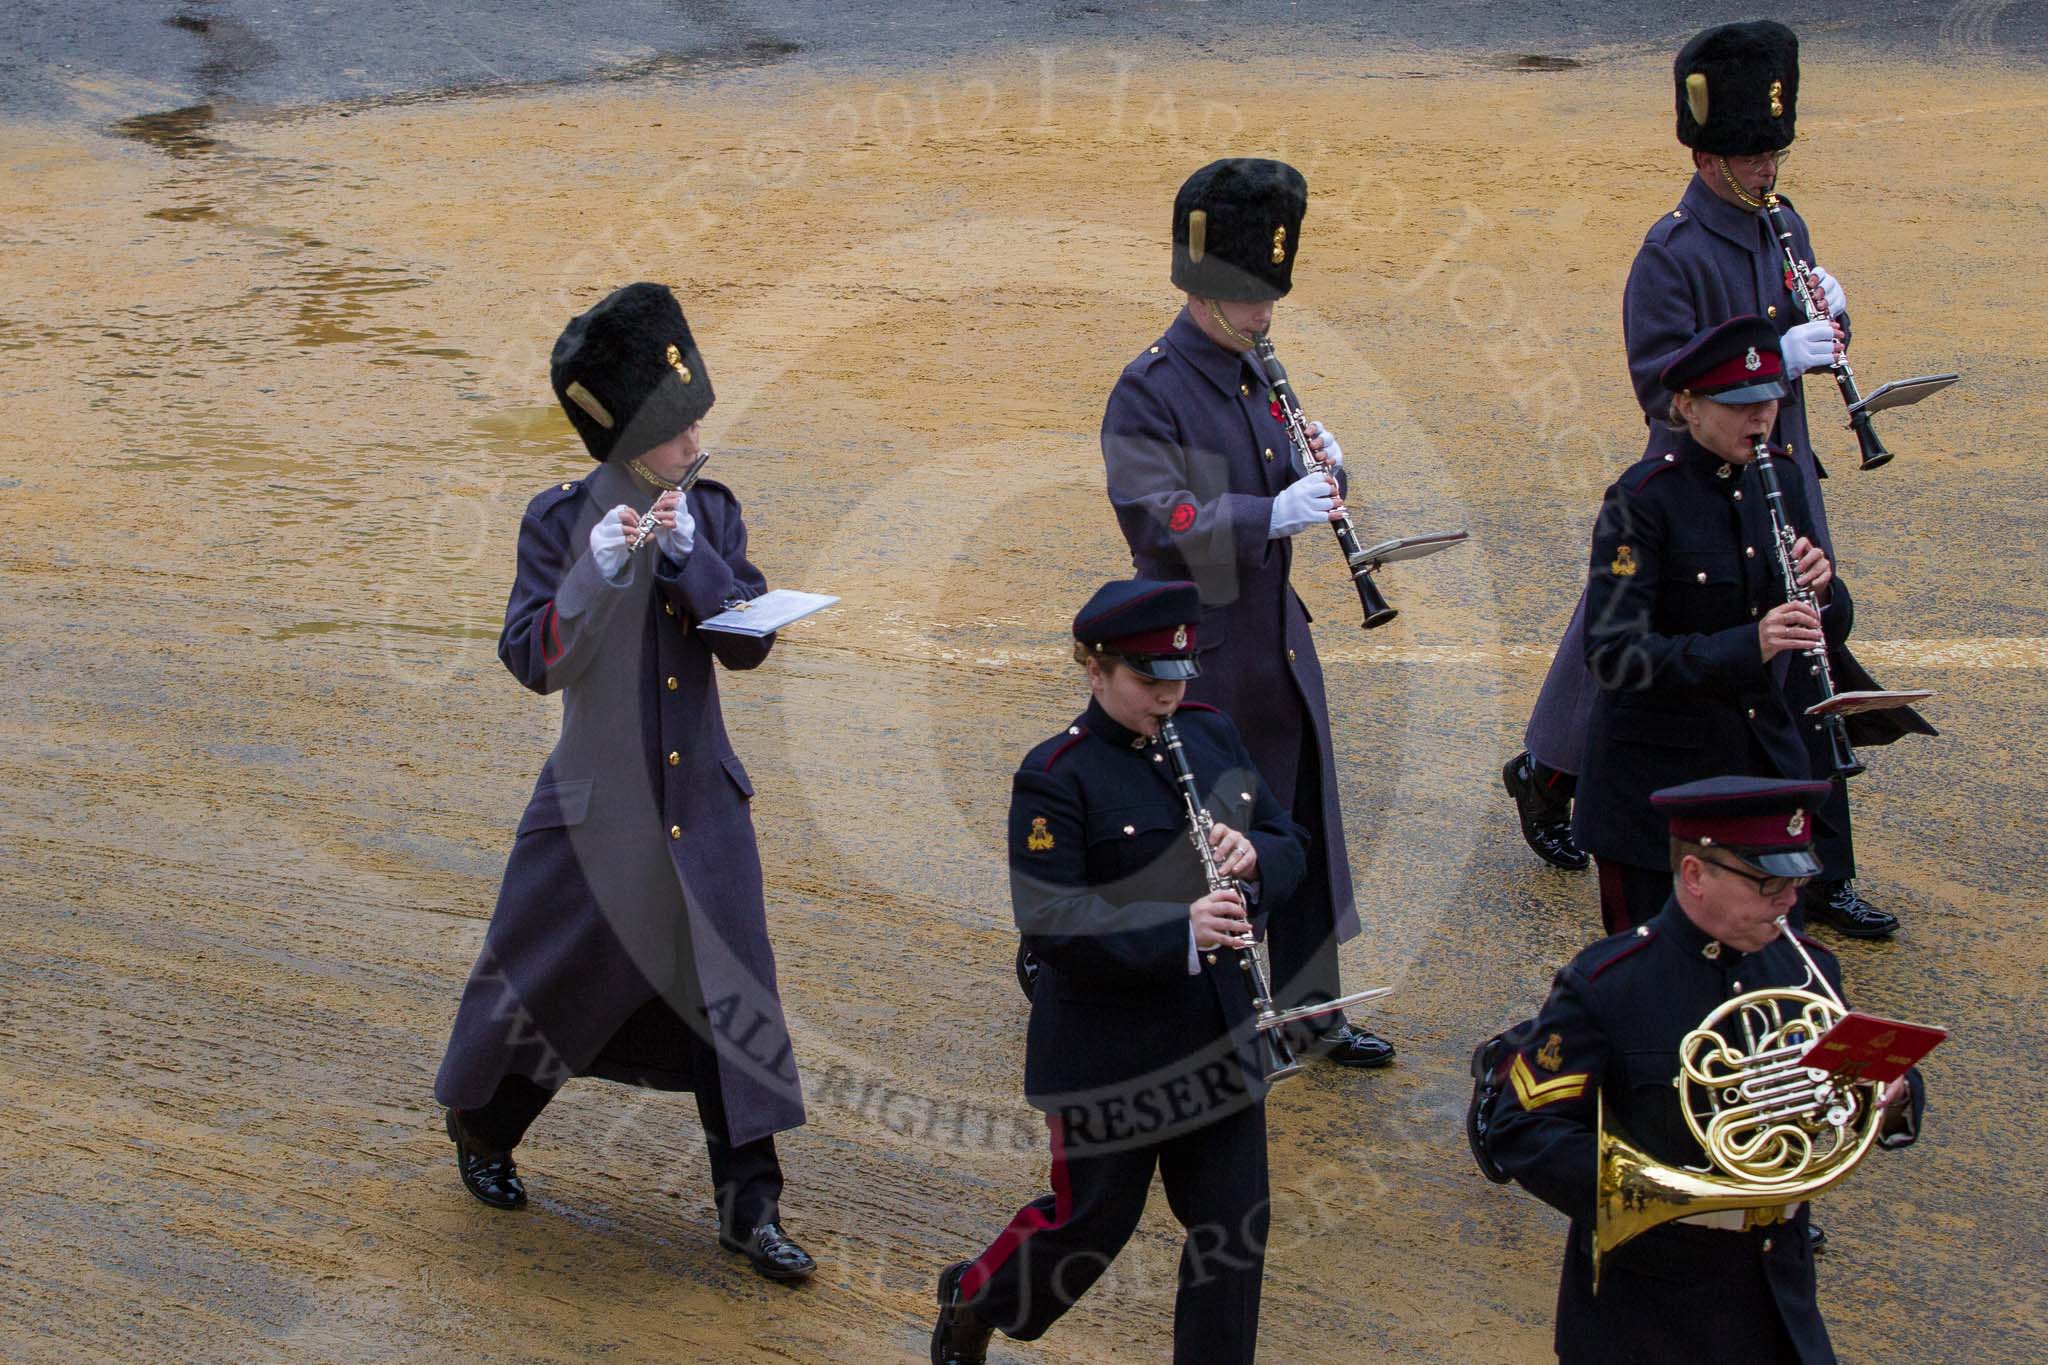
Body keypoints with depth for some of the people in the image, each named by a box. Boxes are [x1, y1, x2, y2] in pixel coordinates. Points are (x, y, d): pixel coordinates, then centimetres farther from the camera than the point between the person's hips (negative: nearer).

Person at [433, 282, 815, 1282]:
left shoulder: (713, 514, 1)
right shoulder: (560, 520, -10)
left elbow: (749, 644, -7)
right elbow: (533, 662, -15)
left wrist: (689, 552, -20)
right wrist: (597, 569, -28)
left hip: (703, 801, 3)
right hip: (600, 806, -3)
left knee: (731, 994, 1)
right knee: (551, 980, 12)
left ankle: (749, 1209, 10)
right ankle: (479, 1130, 41)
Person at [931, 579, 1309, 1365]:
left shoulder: (1211, 734, 4)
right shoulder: (1056, 777, -16)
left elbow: (1291, 845, 9)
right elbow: (1050, 925, -22)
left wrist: (1254, 856, -15)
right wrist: (1178, 933, -33)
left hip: (1222, 1034, 6)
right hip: (1111, 1052, -5)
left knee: (1235, 1226, 9)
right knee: (1095, 1219, 11)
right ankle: (971, 1301, 39)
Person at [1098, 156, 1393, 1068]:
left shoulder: (1253, 376, 10)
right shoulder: (1148, 393, -15)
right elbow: (1154, 520, -26)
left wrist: (1318, 465, -4)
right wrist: (1272, 516, -34)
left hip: (1275, 643, 8)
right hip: (1200, 658, -8)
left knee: (1301, 828, 14)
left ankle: (1308, 1008, 27)